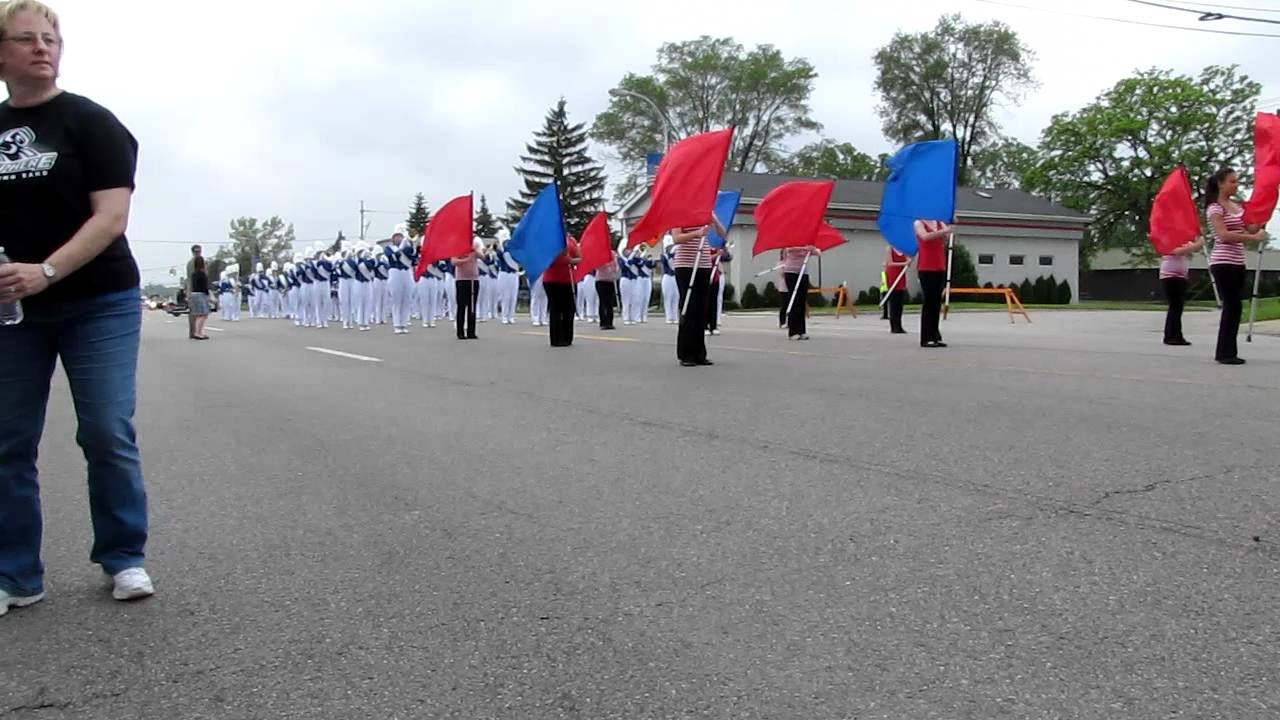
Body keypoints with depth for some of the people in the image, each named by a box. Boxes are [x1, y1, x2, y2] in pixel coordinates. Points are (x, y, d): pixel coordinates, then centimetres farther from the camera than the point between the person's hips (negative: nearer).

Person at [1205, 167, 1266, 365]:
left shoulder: (1238, 206, 15)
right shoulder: (1215, 208, -9)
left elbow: (1250, 229, 11)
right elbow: (1224, 235, -20)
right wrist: (1253, 238, -21)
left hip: (1237, 263, 8)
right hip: (1223, 263, -8)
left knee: (1232, 307, 8)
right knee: (1233, 306, -9)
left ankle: (1225, 352, 13)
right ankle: (1226, 353, -4)